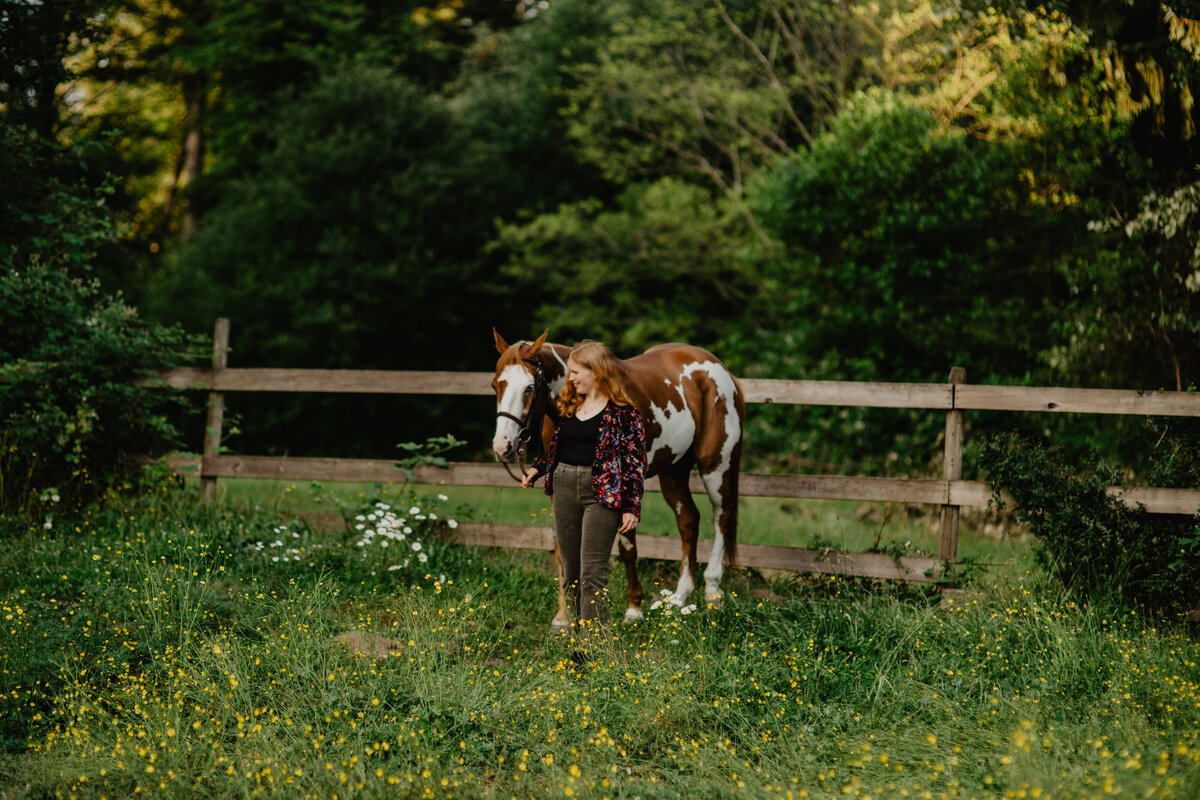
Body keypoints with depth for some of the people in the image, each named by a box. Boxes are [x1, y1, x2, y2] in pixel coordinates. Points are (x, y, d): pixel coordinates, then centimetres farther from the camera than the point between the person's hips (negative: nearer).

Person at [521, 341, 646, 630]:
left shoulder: (623, 412, -7)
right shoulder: (570, 405, 12)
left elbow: (636, 462, -7)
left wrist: (631, 507, -11)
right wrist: (537, 468, 7)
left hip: (602, 492, -7)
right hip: (564, 487, 7)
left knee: (592, 573, -10)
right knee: (570, 573, 11)